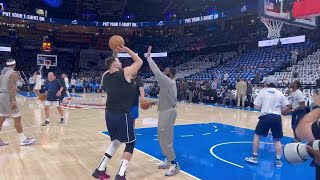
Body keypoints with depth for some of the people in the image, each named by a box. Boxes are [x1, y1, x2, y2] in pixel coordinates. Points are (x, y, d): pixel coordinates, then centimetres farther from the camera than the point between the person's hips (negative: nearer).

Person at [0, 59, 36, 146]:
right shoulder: (14, 73, -8)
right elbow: (12, 87, -19)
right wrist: (13, 101, -23)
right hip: (7, 96, -9)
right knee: (17, 118, -2)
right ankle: (23, 140, 3)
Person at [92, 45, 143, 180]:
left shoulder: (105, 76, 8)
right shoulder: (125, 73, -8)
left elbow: (112, 67, 30)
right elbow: (139, 61, 4)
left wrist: (115, 52, 24)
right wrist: (126, 50, 6)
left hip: (109, 114, 7)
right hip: (122, 115, -7)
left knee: (116, 141, 25)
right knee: (130, 144, 11)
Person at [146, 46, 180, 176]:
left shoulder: (168, 82, -17)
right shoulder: (169, 83, 14)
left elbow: (156, 71, -23)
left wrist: (148, 57, -15)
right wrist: (156, 102, 17)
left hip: (168, 113, -11)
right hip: (165, 112, 11)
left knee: (165, 140, -5)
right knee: (162, 139, 17)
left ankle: (174, 165, 5)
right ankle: (168, 160, 29)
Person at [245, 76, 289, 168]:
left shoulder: (262, 91, 2)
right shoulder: (280, 93, 8)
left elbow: (256, 107, -2)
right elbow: (285, 108, 7)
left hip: (266, 116, -2)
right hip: (277, 117, 3)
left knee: (257, 135, 13)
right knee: (277, 140, 14)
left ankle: (254, 157, 15)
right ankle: (278, 160, 14)